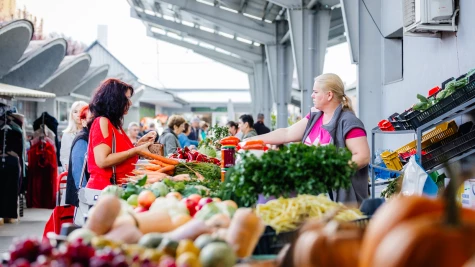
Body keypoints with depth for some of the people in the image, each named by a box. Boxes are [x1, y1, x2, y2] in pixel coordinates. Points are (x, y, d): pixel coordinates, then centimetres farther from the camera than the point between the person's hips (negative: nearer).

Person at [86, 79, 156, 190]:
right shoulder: (102, 122, -11)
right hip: (104, 188, -9)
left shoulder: (115, 124, 14)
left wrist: (140, 142, 12)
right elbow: (102, 161, -21)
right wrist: (136, 150, -16)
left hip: (116, 188, 9)